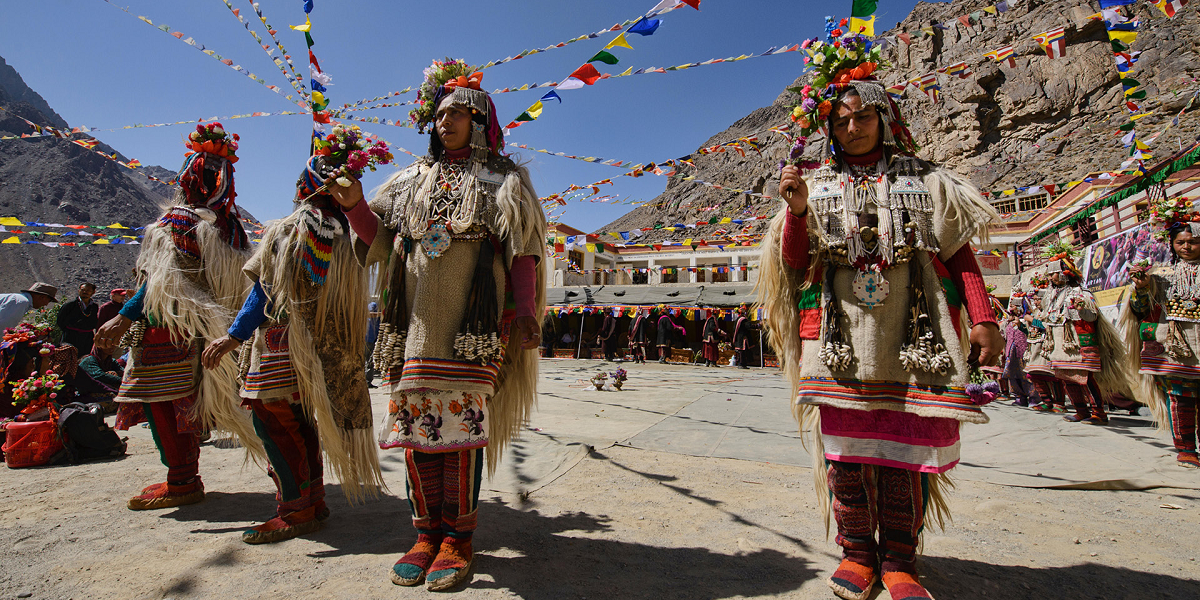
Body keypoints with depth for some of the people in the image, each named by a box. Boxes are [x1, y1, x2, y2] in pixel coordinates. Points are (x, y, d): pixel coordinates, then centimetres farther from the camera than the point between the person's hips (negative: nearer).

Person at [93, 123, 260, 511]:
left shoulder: (178, 222, -12)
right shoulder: (230, 227, 9)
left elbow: (163, 281, -19)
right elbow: (230, 283, 13)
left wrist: (124, 317, -19)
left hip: (169, 329, -8)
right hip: (204, 331, 8)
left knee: (156, 398, -1)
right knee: (186, 400, 14)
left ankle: (181, 483, 2)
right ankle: (187, 477, 23)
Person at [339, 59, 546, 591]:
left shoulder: (501, 178, 10)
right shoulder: (414, 179, 22)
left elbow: (522, 250, 1)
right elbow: (379, 234, 18)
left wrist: (524, 309, -10)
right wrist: (355, 205, -2)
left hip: (472, 318, -4)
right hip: (416, 316, 4)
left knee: (461, 420, -8)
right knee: (417, 422, 2)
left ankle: (458, 538, 5)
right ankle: (427, 533, 15)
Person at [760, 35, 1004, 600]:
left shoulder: (924, 180, 14)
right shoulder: (818, 187, 14)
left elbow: (960, 254, 11)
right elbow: (794, 263, 8)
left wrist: (983, 317, -1)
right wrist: (796, 210, -8)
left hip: (911, 339, 0)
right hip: (840, 338, 0)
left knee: (905, 449, 0)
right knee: (846, 447, 1)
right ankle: (857, 551, 16)